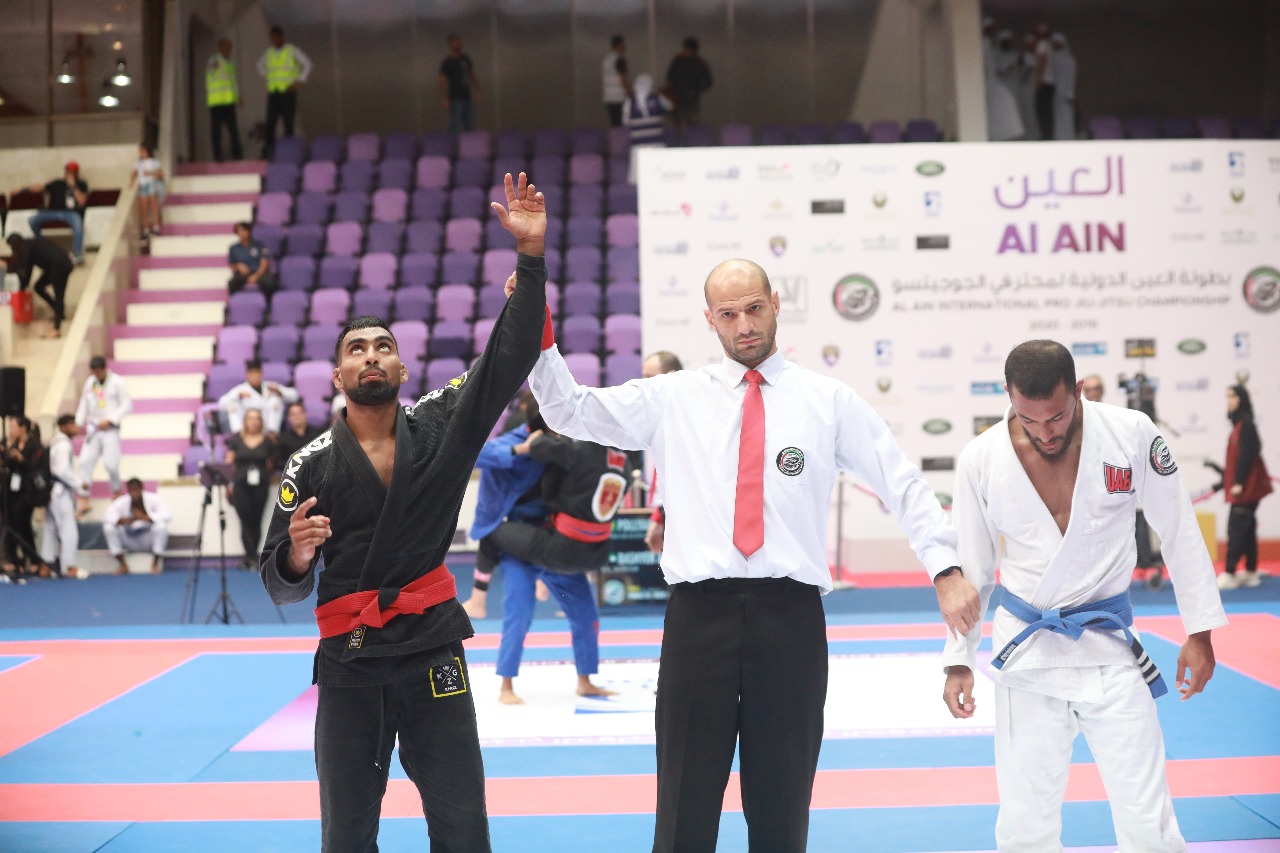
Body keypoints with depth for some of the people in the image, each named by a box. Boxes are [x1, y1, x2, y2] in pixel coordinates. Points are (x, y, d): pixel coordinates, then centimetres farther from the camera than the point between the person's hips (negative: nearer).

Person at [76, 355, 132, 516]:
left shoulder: (118, 382, -5)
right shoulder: (90, 382, 10)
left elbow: (127, 405, -9)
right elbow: (84, 404, 13)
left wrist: (109, 420, -15)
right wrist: (79, 424, 4)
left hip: (110, 429, -4)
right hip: (93, 428, 4)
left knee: (111, 463, -10)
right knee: (86, 461, -5)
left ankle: (117, 491, 20)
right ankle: (83, 500, 0)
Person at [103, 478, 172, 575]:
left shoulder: (153, 499, -14)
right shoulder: (121, 502, -10)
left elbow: (168, 514, -27)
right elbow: (107, 516, -21)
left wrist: (145, 517, -40)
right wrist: (121, 520, -43)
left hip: (148, 540, -2)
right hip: (130, 543, 2)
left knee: (161, 525, -32)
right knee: (108, 527, -21)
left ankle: (155, 563, -18)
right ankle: (122, 564, -11)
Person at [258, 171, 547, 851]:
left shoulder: (440, 425, 4)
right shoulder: (311, 466, 0)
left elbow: (509, 359, -8)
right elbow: (282, 589, 3)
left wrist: (531, 257, -17)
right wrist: (297, 555, -21)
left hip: (433, 653, 1)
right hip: (348, 666, 0)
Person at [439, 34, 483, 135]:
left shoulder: (465, 59, 11)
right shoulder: (447, 62, -7)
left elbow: (472, 76, 19)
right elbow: (443, 81, -11)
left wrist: (477, 90, 11)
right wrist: (444, 98, -19)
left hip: (467, 97, 7)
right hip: (455, 99, -7)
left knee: (470, 126, 9)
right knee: (455, 127, -8)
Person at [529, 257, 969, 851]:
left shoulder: (829, 401, 7)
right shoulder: (673, 398, 9)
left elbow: (904, 484, 5)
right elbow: (570, 411, 6)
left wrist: (946, 568, -6)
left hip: (790, 618, 0)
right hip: (700, 616, 0)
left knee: (782, 802, 10)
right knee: (686, 805, 3)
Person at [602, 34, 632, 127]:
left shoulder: (606, 59, 14)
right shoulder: (620, 59, -11)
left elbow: (602, 81, 17)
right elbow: (624, 80, -16)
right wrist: (632, 98, -12)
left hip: (608, 99, 9)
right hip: (620, 99, -8)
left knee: (613, 126, 10)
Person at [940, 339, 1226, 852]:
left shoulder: (1132, 435, -10)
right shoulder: (980, 460, -8)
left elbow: (1179, 532, 0)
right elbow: (969, 568, 4)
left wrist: (1199, 631, 1)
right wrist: (959, 660, 5)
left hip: (1109, 647, -1)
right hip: (1026, 651, 1)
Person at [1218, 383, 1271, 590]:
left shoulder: (1246, 424, -14)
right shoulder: (1238, 424, 14)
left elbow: (1247, 455, -19)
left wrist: (1239, 483, -21)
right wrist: (1224, 479, 21)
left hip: (1246, 487, -10)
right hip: (1244, 488, 10)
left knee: (1236, 529, -10)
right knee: (1247, 530, 12)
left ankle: (1229, 574, -10)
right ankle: (1251, 573, 16)